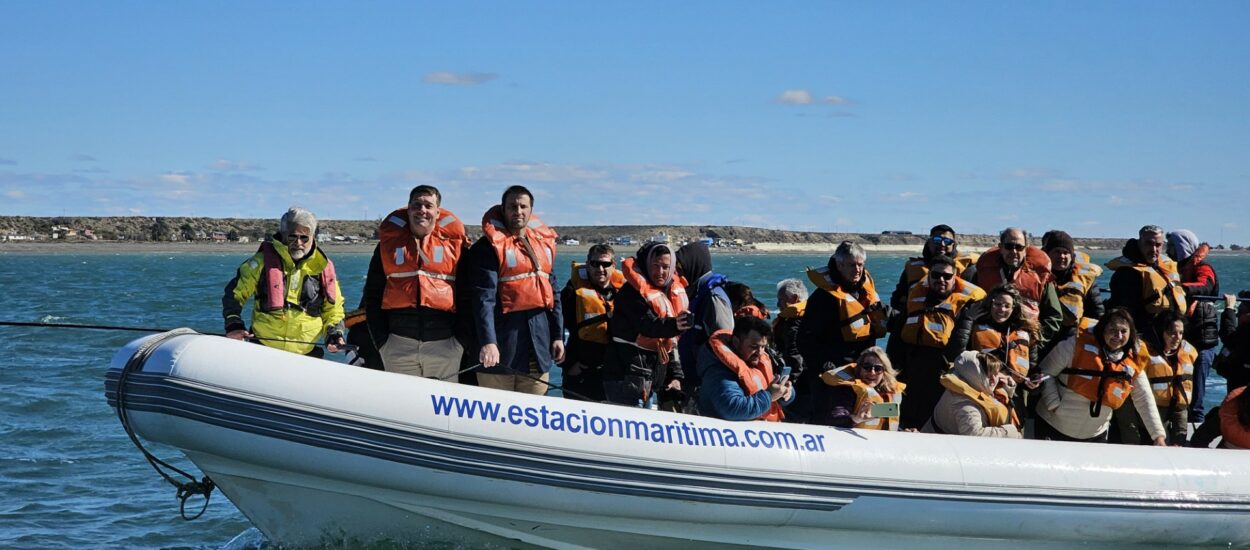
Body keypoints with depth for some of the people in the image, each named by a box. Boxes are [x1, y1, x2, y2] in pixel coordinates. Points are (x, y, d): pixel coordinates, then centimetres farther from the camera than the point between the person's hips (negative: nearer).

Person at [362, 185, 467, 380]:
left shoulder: (454, 241, 8)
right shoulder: (390, 241, 11)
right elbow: (372, 294, 12)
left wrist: (462, 340, 1)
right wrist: (381, 340, 4)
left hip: (444, 345, -1)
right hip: (398, 345, 1)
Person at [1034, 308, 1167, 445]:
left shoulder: (1134, 363, -4)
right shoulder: (1078, 345, -15)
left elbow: (1145, 402, 3)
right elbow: (1045, 373, -8)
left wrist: (1158, 435, -3)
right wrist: (1054, 405, -16)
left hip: (1095, 437, 3)